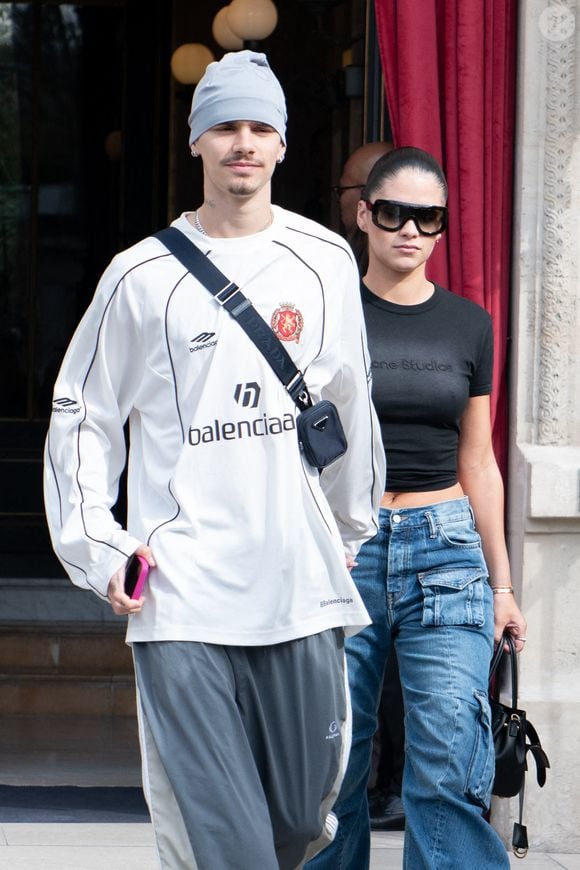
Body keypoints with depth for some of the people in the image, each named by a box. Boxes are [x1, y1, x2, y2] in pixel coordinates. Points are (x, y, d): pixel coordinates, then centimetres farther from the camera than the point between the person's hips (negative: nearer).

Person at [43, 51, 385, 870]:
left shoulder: (325, 261, 9)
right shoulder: (144, 275, 3)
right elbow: (81, 416, 9)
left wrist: (352, 531, 26)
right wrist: (97, 550, 0)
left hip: (302, 589, 2)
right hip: (180, 596, -2)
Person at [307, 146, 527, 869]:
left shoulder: (468, 325, 10)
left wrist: (501, 583, 15)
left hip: (447, 551, 1)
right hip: (343, 547, -1)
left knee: (452, 767, -10)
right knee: (334, 760, 2)